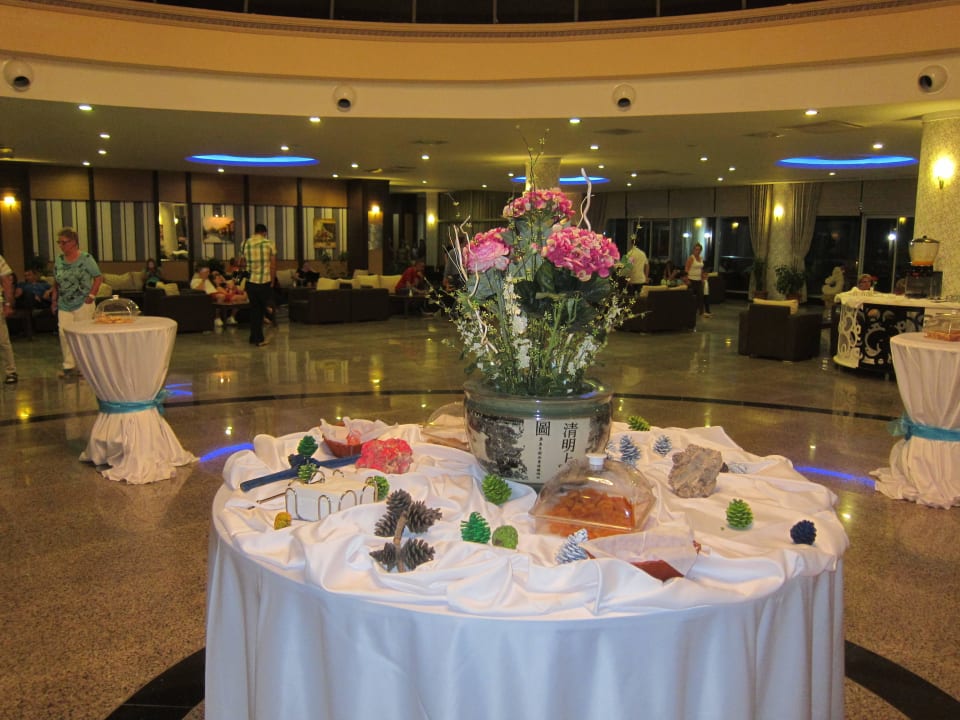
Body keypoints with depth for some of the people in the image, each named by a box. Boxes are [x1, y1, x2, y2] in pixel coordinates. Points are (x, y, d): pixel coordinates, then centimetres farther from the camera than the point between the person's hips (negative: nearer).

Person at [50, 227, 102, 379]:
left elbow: (98, 277, -4)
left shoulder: (86, 258, -5)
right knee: (64, 334, -1)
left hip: (82, 304, -4)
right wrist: (54, 299, 10)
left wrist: (91, 295, -10)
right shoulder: (59, 260, 9)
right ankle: (69, 366, 7)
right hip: (64, 305, 4)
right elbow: (56, 282, 15)